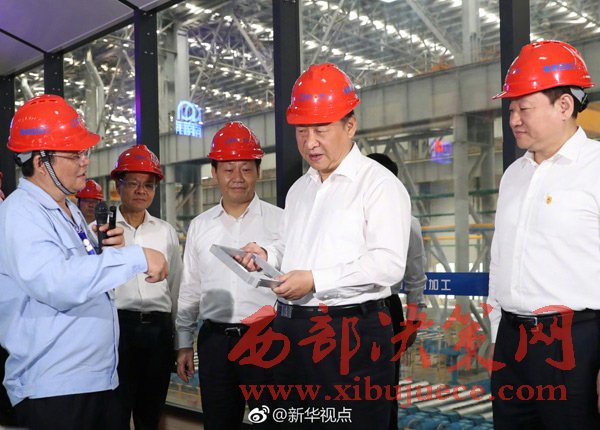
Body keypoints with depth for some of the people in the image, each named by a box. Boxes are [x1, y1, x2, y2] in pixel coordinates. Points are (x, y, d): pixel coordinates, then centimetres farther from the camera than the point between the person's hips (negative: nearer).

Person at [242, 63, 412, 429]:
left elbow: (388, 264, -18)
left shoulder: (379, 183, -8)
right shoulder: (299, 189, 17)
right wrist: (267, 255, 6)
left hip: (350, 339, -7)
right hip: (291, 330, 7)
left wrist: (315, 280, -22)